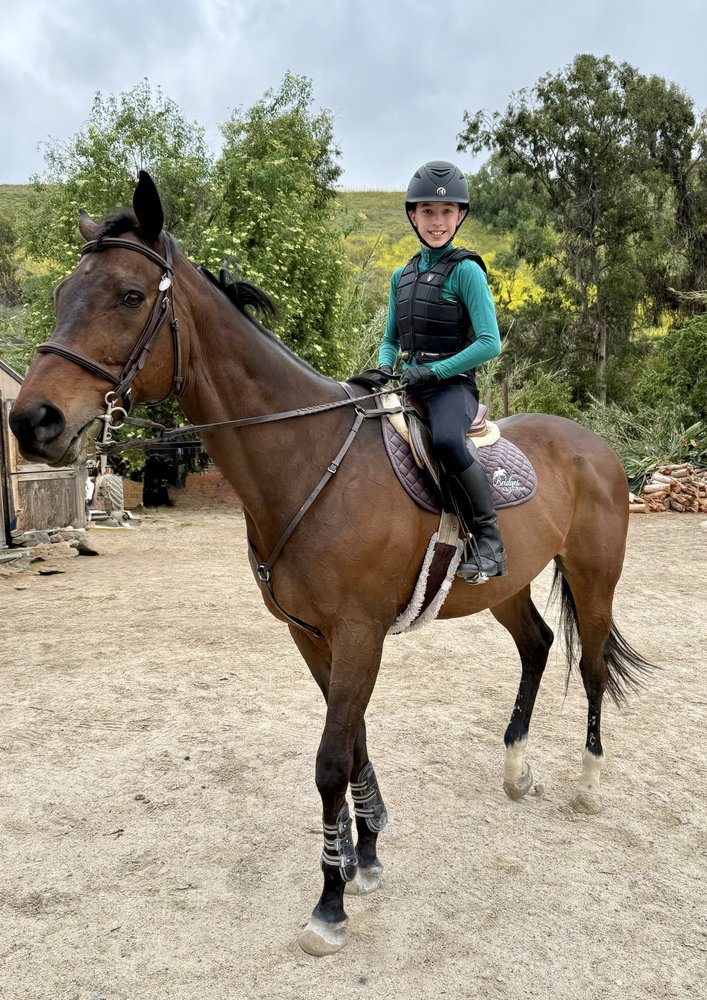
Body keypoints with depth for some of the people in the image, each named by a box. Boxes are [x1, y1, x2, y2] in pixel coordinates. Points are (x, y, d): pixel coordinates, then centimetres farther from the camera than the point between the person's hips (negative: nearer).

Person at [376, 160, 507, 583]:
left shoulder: (465, 271, -4)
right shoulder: (402, 275, 15)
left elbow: (490, 343, -12)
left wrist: (434, 372, -17)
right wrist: (384, 367, 0)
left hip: (452, 384, -7)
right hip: (409, 386, 7)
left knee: (446, 440, -37)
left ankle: (488, 539, -22)